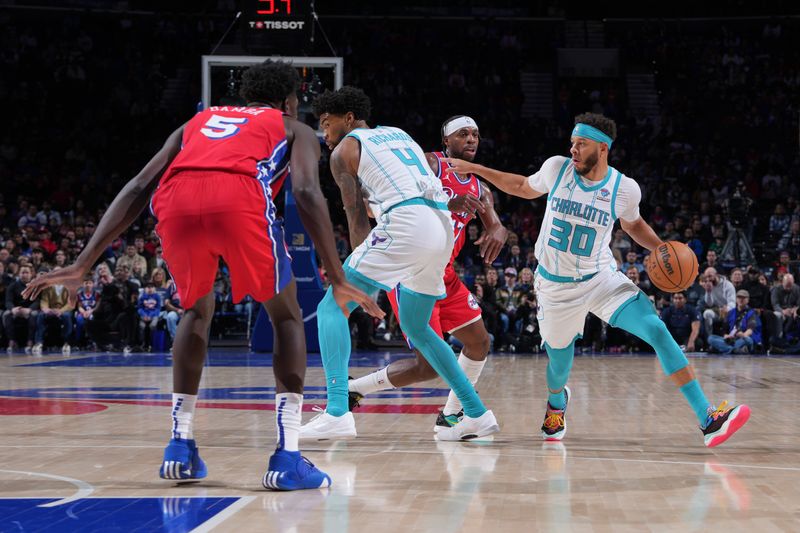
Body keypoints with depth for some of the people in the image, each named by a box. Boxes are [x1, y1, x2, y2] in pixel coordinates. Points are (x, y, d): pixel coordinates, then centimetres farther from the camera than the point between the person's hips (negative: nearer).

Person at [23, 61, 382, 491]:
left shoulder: (197, 122, 40)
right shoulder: (294, 129, 31)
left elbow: (138, 188, 27)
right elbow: (307, 193, 9)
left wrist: (82, 266, 23)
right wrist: (338, 281, 5)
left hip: (176, 202, 3)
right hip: (240, 198, -3)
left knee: (197, 312, 30)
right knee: (286, 317, 18)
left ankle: (180, 446, 23)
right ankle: (287, 457, 7)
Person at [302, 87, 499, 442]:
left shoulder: (344, 149, 10)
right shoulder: (398, 133, 30)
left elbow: (357, 219, 7)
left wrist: (360, 261, 15)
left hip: (405, 225, -8)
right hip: (443, 227, 8)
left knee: (332, 307, -2)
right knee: (415, 327, 24)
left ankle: (337, 413, -18)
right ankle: (476, 414, 22)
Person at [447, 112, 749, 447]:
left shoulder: (625, 189, -12)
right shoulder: (556, 168, -11)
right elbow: (525, 188, 11)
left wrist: (659, 247, -8)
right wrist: (474, 169, 9)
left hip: (601, 279, -1)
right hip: (555, 284, 1)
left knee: (657, 331, -20)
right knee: (559, 360, 12)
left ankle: (707, 420, -21)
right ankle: (557, 402, 54)